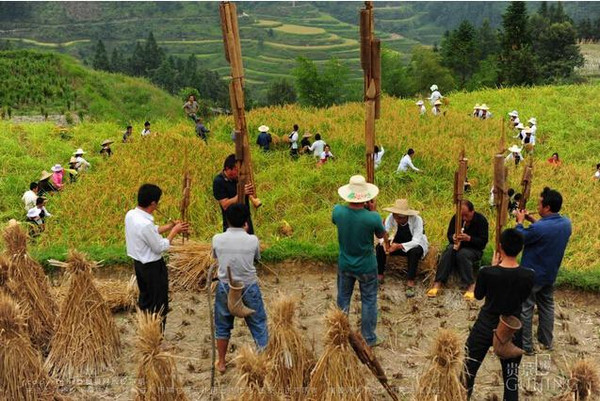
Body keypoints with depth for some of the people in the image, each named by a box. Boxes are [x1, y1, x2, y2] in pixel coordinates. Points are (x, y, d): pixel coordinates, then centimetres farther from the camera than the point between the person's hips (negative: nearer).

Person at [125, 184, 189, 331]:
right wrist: (174, 232, -10)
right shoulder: (145, 224, -32)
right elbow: (161, 247, -21)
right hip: (153, 267, -9)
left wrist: (171, 225, 5)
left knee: (145, 298, 24)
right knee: (159, 304, 6)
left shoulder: (130, 215, -4)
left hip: (139, 263, 9)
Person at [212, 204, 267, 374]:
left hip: (225, 288, 2)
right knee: (258, 324, 13)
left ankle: (221, 363, 31)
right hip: (249, 288, -1)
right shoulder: (253, 240, -12)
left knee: (222, 326, 20)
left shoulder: (217, 239, -9)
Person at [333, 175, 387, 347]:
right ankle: (369, 338, 28)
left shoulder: (338, 211, -19)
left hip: (344, 266, 3)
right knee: (369, 302, 16)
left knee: (343, 300, 21)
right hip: (366, 267, -3)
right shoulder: (372, 217, -27)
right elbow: (382, 236, -6)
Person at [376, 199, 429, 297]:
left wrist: (399, 246, -47)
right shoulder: (391, 217, -20)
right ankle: (379, 275, -8)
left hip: (415, 245, -3)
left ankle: (410, 282, -31)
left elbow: (416, 241, -33)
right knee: (379, 247, -20)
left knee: (414, 252, -38)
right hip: (398, 242, 3)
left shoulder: (417, 219, -28)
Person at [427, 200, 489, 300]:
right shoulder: (456, 218, -2)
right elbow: (449, 235, 4)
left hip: (474, 248, -3)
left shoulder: (481, 220, -12)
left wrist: (469, 238, -31)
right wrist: (453, 238, -21)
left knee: (462, 254, -36)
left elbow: (483, 241, -15)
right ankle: (438, 283, -36)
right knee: (449, 251, -31)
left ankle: (471, 285, -35)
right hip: (457, 245, 3)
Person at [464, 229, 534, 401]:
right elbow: (523, 297, 5)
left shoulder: (487, 272, -20)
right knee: (511, 378, 16)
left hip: (485, 327, -1)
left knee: (468, 372, 15)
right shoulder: (528, 276, -14)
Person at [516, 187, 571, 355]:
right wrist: (532, 220, 4)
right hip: (550, 275, 7)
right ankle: (546, 341, 36)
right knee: (547, 306, 22)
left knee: (525, 309, 8)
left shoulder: (539, 228, -32)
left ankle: (525, 345, 17)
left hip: (531, 275, -7)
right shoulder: (566, 223, -8)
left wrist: (520, 221, -1)